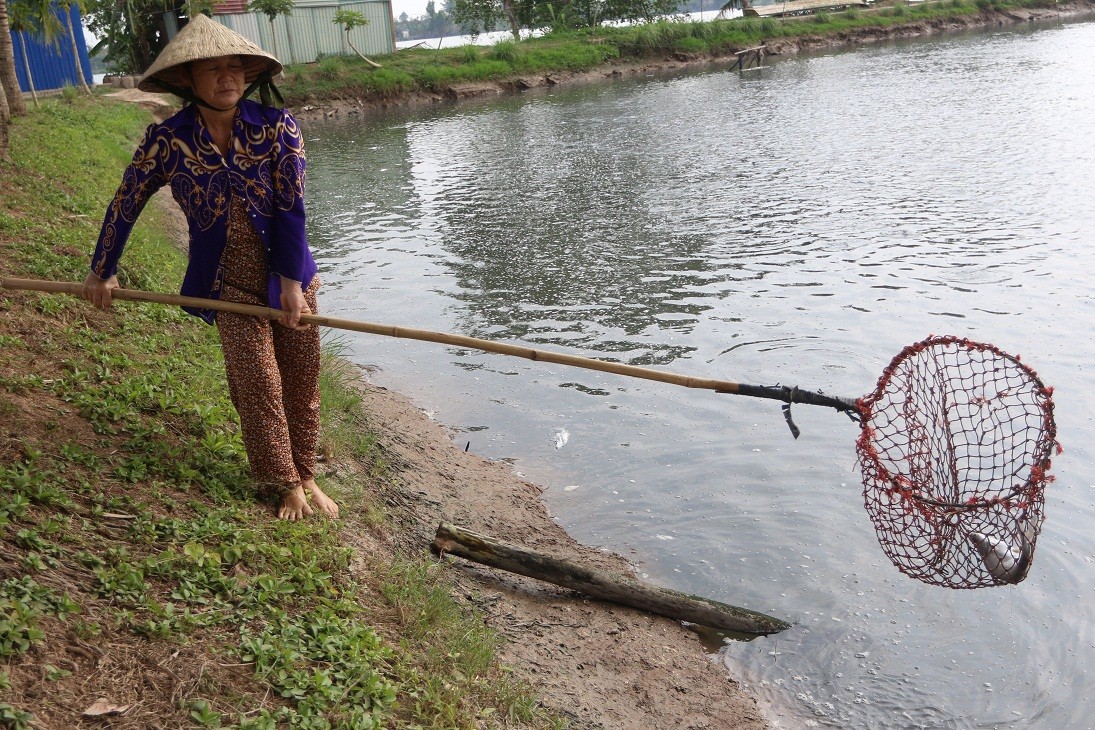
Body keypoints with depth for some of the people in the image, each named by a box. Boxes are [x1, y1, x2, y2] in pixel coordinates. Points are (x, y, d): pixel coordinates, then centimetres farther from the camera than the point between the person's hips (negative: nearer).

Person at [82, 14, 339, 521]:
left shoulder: (276, 126, -9)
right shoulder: (167, 141, -9)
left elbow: (291, 206, -11)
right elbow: (125, 203, 3)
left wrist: (293, 282, -12)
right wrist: (102, 271, 12)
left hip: (289, 274, 1)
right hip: (229, 282, -1)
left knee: (301, 376, 6)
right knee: (259, 383, -3)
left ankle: (306, 475, 23)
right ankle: (286, 483, 14)